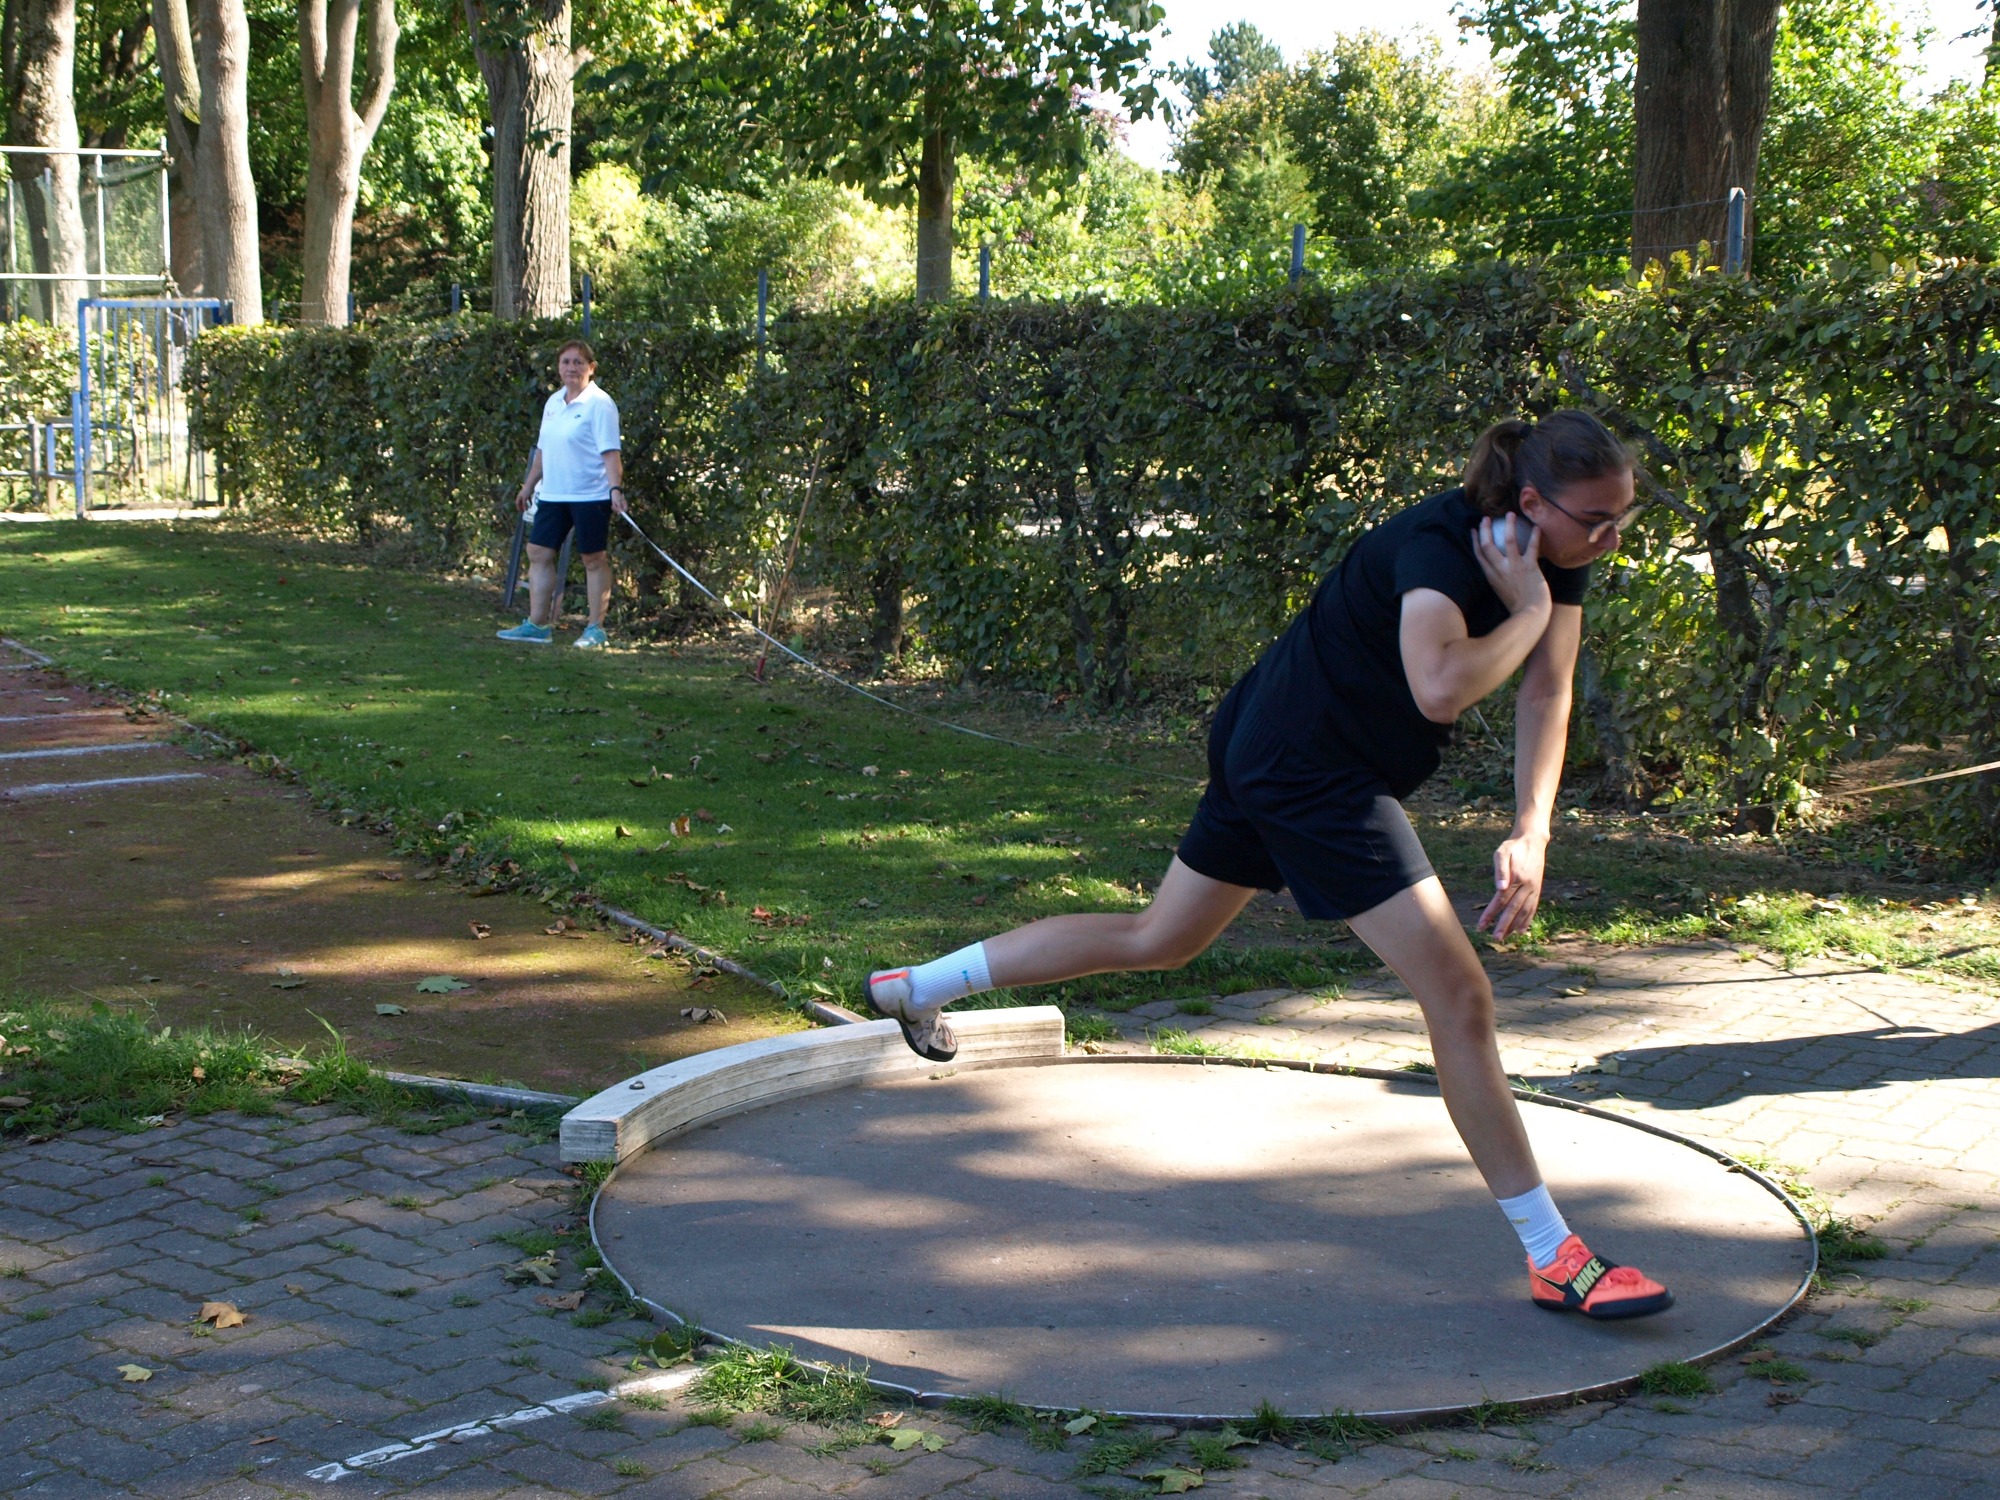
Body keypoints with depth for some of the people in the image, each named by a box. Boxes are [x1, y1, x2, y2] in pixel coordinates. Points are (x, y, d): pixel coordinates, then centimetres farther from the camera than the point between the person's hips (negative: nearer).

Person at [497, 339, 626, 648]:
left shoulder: (600, 404, -10)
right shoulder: (553, 403, 13)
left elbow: (610, 451, -16)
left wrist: (616, 488, -27)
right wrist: (529, 485, 25)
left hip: (590, 495, -8)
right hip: (553, 495, 8)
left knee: (593, 559, -1)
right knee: (538, 553, 5)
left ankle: (596, 628, 5)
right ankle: (538, 625, 10)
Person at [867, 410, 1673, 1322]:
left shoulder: (1555, 555, 0)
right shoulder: (1437, 548, -27)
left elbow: (1547, 695, -3)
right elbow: (1440, 689, -44)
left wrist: (1531, 835, -15)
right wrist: (1531, 609, -29)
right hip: (1308, 766, -10)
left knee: (1157, 941, 22)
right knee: (1458, 999, -9)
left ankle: (918, 987, 35)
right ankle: (1554, 1261, -1)